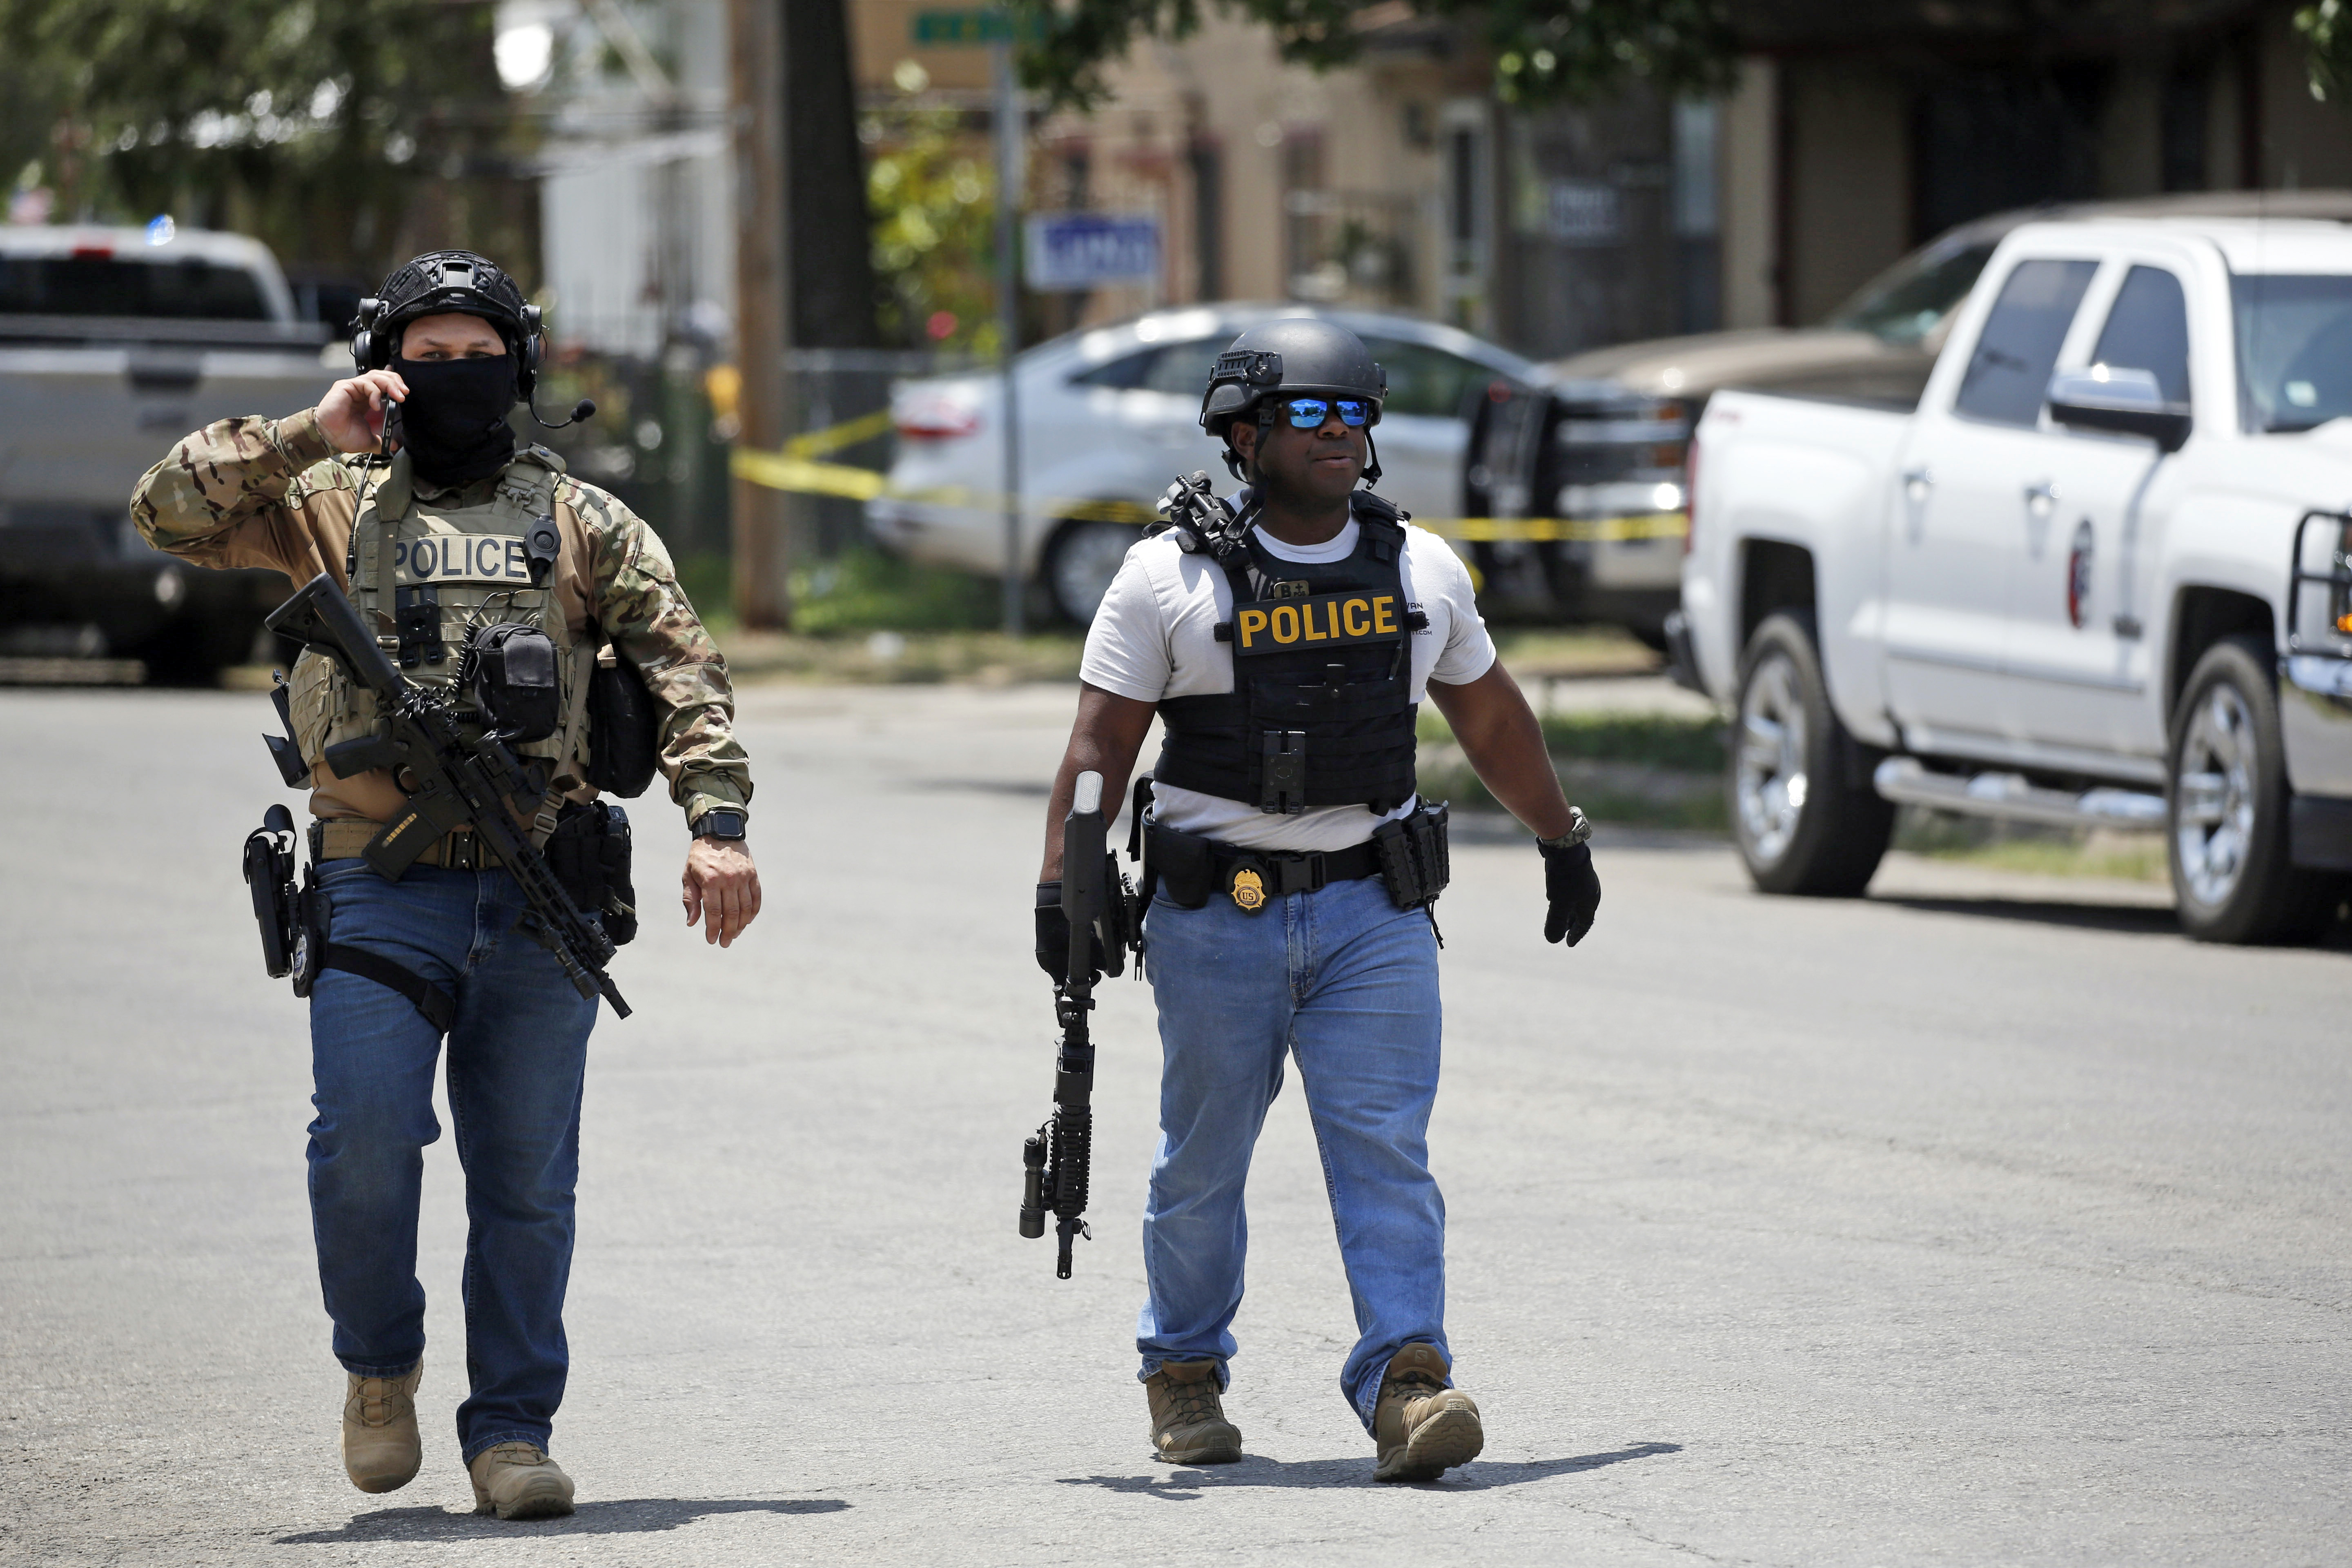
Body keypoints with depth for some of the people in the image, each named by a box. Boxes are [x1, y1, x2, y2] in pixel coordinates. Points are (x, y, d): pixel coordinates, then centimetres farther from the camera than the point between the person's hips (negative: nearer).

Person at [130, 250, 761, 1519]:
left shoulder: (579, 521, 14)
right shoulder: (328, 503, 12)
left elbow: (681, 668, 8)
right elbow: (170, 510, 1)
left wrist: (717, 818, -5)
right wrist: (308, 435, -6)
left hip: (538, 899, 1)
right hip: (379, 895, -1)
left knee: (528, 1179, 1)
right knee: (365, 1140, -15)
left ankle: (512, 1433, 10)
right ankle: (379, 1368, 10)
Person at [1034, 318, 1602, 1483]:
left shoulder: (1421, 570, 8)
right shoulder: (1170, 577, -3)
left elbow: (1490, 718, 22)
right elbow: (1101, 742, -4)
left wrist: (1564, 839, 28)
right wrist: (1061, 889, -12)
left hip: (1374, 913, 2)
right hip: (1216, 916, -2)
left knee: (1387, 1147, -10)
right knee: (1203, 1159, 7)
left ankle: (1406, 1381, -16)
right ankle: (1184, 1373, 25)